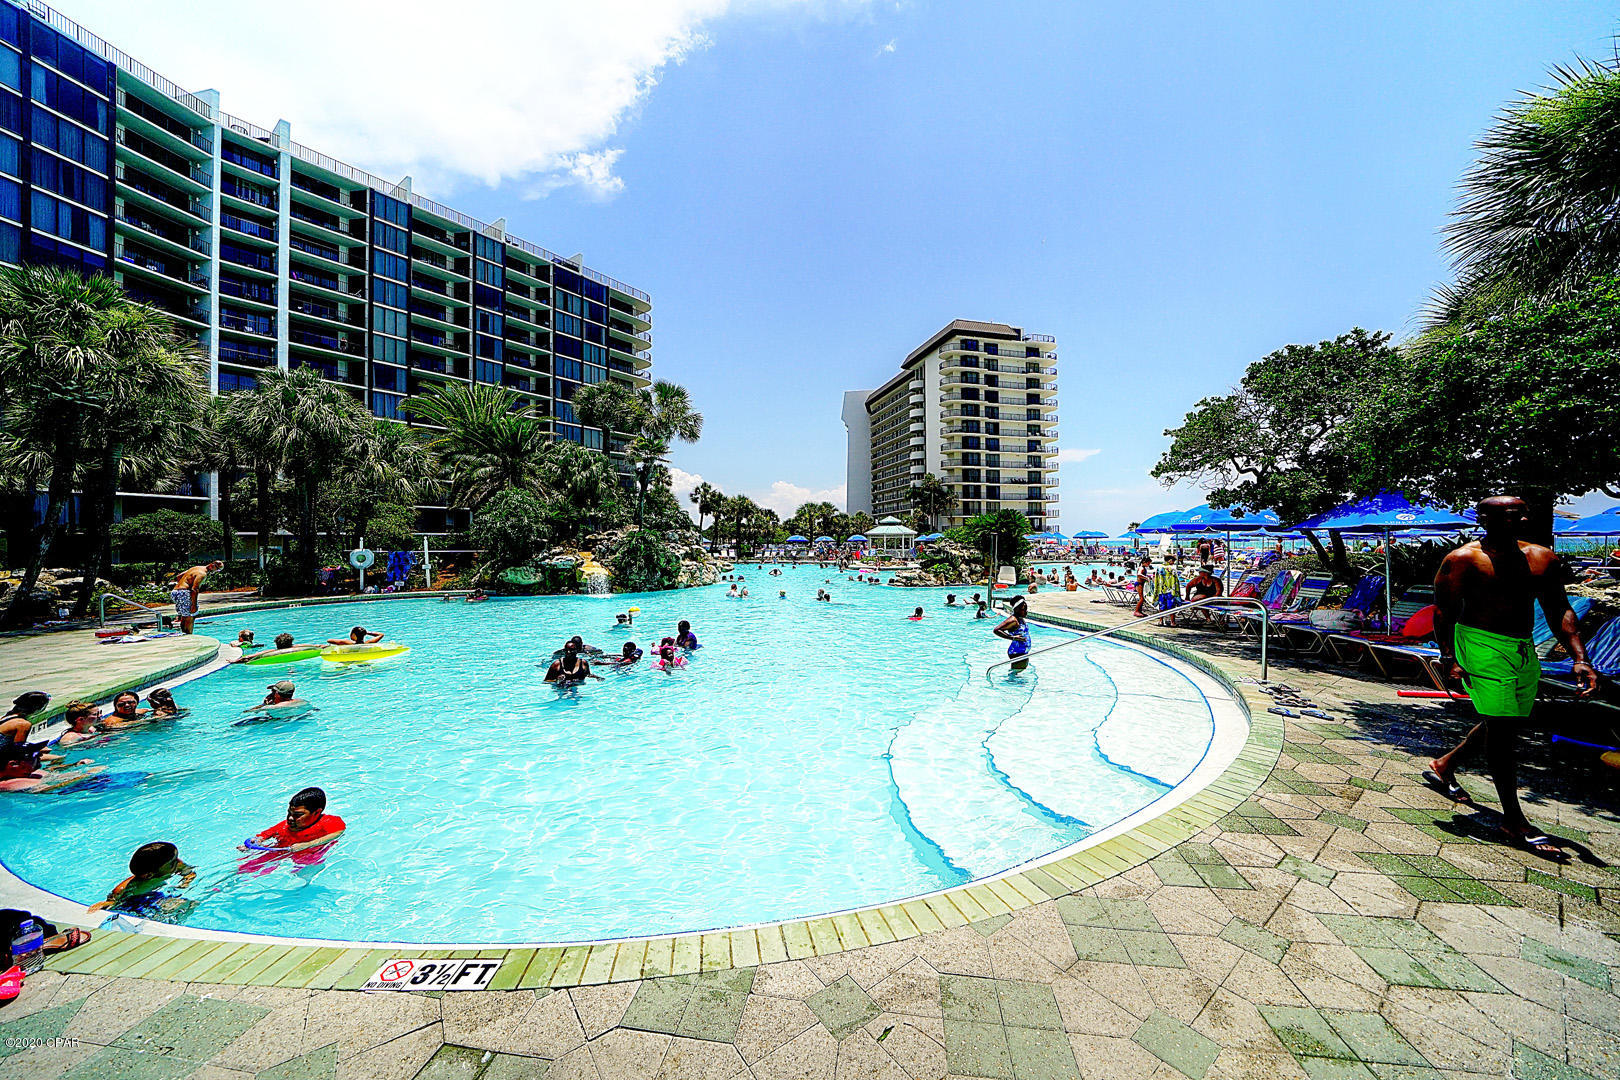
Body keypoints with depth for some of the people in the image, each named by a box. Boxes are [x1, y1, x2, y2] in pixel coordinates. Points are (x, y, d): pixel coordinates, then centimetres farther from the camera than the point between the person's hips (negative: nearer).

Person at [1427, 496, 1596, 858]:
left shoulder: (1543, 558, 9)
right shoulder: (1464, 560, -10)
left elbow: (1559, 611, 10)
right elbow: (1443, 611, -12)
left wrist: (1579, 659, 0)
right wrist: (1448, 657, -19)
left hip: (1524, 650, 7)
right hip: (1483, 647, -7)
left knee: (1507, 722, 16)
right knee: (1502, 726, -5)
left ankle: (1445, 764, 36)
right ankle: (1514, 822, 3)